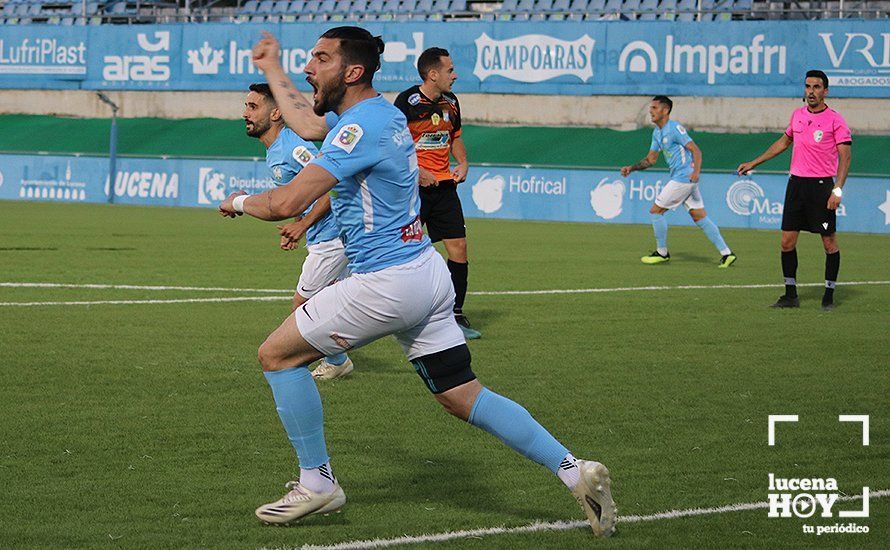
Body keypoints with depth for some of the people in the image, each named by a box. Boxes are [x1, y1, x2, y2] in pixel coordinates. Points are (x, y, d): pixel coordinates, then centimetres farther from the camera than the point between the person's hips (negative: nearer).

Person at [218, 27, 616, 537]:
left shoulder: (360, 126, -16)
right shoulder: (378, 112, 13)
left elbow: (287, 202, -21)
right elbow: (306, 121, 36)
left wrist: (240, 201, -1)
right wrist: (272, 68, 48)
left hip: (386, 284, -10)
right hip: (428, 273, 10)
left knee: (277, 355, 3)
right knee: (465, 397, 9)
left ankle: (316, 483, 7)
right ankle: (573, 470, 2)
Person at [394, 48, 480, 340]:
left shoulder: (450, 102, 10)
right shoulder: (407, 101, -11)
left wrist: (463, 163, 8)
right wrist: (416, 171, -18)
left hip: (444, 185, 6)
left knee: (458, 247, 0)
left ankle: (457, 315, 9)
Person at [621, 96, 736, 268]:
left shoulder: (675, 128, -14)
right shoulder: (657, 132, 15)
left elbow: (696, 150, -20)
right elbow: (651, 159, 20)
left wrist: (696, 171, -35)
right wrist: (631, 168, 7)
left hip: (683, 177, -9)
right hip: (679, 178, 9)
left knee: (655, 210, -3)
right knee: (700, 217, 7)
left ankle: (662, 253, 10)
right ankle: (726, 253, 5)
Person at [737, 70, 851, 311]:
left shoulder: (835, 120, -7)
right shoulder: (798, 115, 10)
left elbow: (845, 155, -11)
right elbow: (784, 141, 27)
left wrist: (838, 190, -20)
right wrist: (754, 163, 27)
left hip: (822, 185, -5)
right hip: (796, 183, 5)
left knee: (829, 243, -2)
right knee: (787, 242, 2)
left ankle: (829, 296, 9)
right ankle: (791, 295, 11)